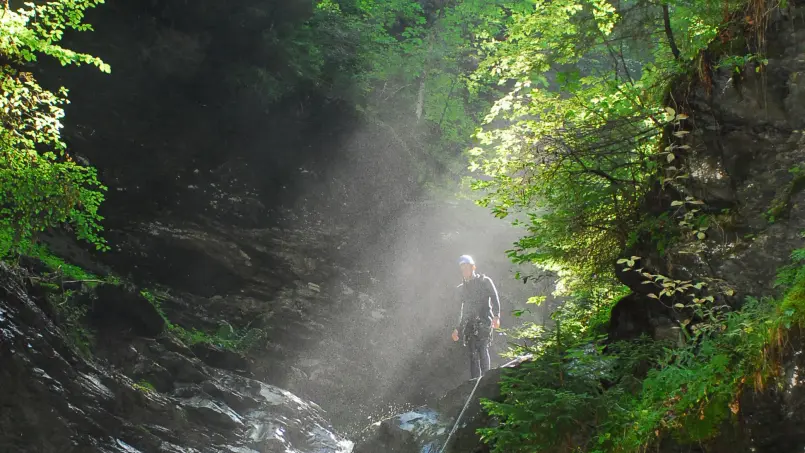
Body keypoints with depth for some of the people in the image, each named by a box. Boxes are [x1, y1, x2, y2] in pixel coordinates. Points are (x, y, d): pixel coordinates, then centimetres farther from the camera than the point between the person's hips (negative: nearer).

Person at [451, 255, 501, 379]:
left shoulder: (485, 281, 7)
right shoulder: (461, 288, 20)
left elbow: (495, 299, -1)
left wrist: (496, 316, -17)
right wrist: (457, 329, 22)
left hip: (484, 322, -4)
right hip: (468, 324, 4)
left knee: (482, 350, -18)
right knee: (473, 354, -2)